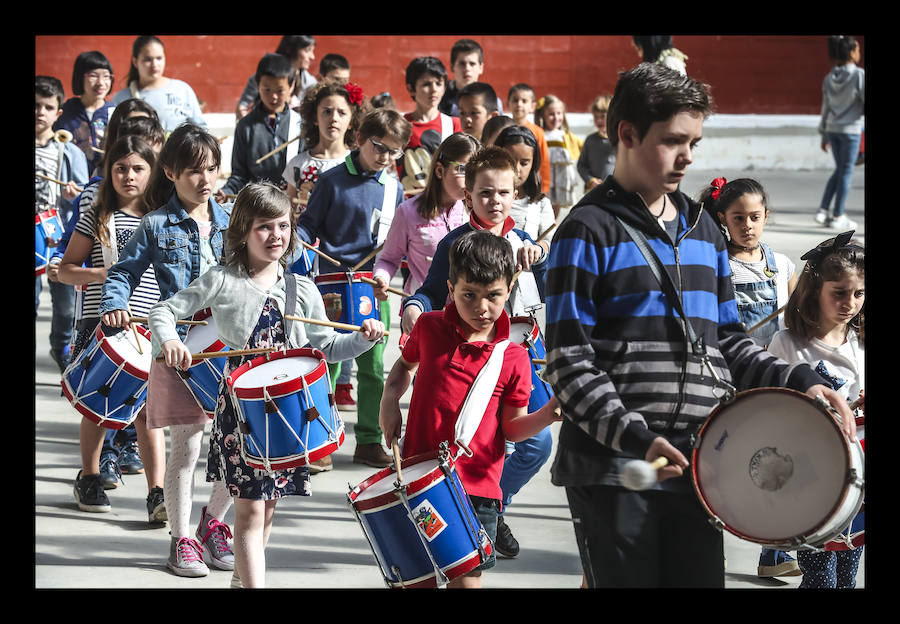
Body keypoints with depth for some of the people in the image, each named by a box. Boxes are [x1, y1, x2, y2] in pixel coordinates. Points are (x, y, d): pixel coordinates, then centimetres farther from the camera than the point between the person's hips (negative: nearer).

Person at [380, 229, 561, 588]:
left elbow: (512, 427, 3)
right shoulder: (429, 328, 3)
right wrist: (390, 399, 7)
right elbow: (406, 363, 25)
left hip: (477, 488, -2)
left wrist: (546, 415, -17)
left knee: (466, 581, -1)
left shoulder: (513, 358, -3)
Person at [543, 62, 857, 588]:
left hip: (695, 469, 6)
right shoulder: (589, 232, -5)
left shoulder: (703, 228, 16)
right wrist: (636, 437, -22)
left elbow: (728, 342, 20)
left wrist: (799, 382, 3)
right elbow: (568, 361, -11)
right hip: (613, 471, -6)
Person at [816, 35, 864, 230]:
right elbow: (867, 103, -12)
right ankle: (837, 216, 5)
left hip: (832, 129, 6)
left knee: (839, 170, 18)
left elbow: (826, 109, 12)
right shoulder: (859, 75, -12)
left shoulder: (829, 79, 6)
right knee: (846, 172, 3)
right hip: (851, 129, -6)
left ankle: (823, 210, 12)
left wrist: (824, 135, 18)